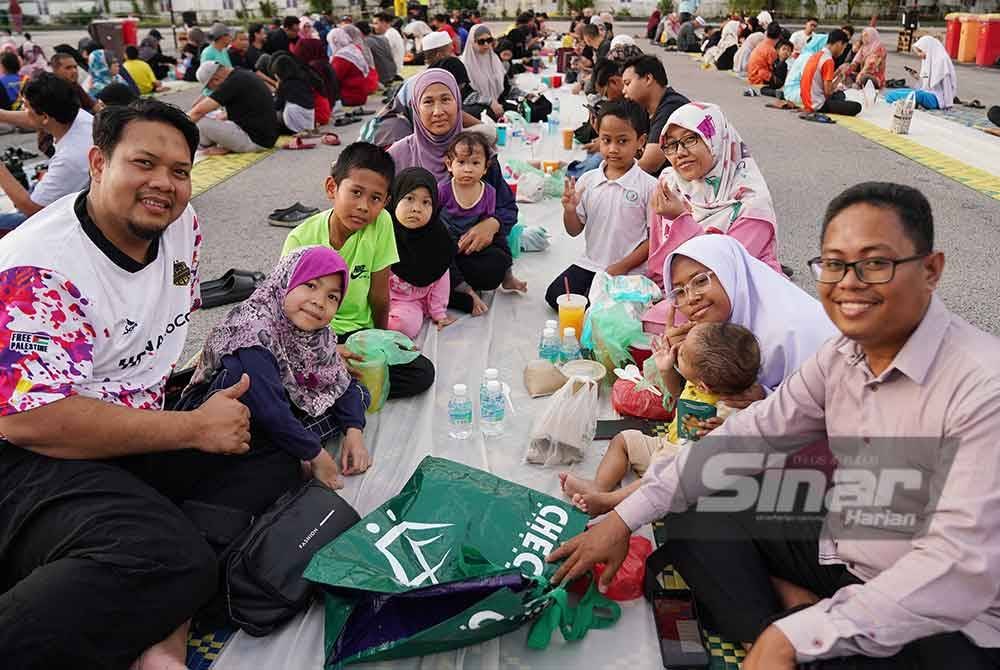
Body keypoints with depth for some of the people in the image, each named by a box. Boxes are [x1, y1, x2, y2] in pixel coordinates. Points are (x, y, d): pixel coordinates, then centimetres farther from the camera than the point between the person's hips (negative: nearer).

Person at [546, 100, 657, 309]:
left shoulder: (649, 186, -10)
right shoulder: (587, 180, 2)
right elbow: (575, 230, 8)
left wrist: (623, 266, -13)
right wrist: (569, 210, -14)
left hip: (628, 271, -5)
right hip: (590, 264, 5)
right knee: (554, 295, -7)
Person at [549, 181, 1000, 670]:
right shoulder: (843, 355, -3)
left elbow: (960, 572, -28)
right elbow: (746, 434, -2)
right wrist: (625, 518, -8)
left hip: (951, 626, -7)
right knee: (693, 516, 0)